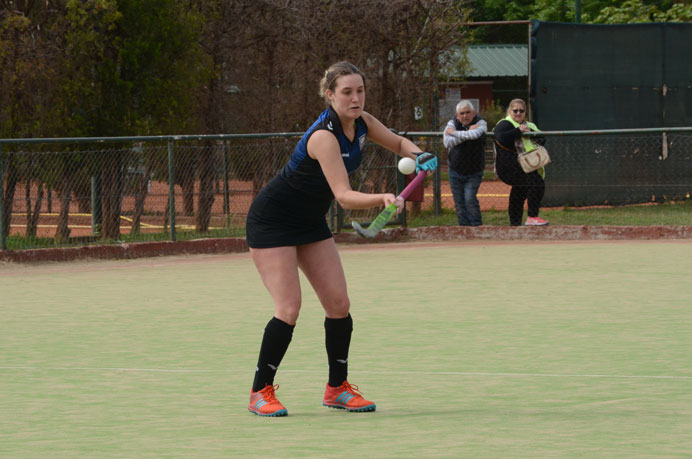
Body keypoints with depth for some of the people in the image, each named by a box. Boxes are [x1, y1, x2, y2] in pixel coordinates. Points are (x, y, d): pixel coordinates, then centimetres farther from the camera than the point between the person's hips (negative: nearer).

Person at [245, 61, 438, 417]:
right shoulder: (324, 136, -31)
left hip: (310, 221, 8)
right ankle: (260, 393, -4)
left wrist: (418, 156, -10)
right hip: (272, 220, -8)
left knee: (339, 303, 1)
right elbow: (344, 196, -38)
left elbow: (398, 143, 13)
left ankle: (337, 388, 13)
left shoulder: (362, 123, -6)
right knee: (289, 308, -15)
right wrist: (382, 199, -55)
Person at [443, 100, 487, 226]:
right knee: (459, 203, 4)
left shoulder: (480, 123, -10)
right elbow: (447, 143, -22)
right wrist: (467, 133, -25)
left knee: (470, 199, -16)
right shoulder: (452, 123, -5)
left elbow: (475, 135, -34)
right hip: (456, 172, 3)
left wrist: (455, 133, -24)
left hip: (474, 172, -3)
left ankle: (477, 226, -7)